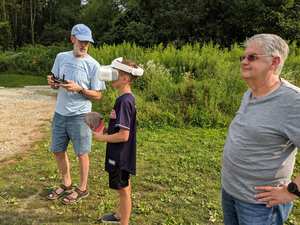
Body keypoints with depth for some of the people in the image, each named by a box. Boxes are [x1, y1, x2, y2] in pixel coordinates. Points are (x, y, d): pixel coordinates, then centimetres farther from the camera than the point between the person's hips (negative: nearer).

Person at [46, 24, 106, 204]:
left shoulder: (93, 65, -11)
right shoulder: (61, 57, 3)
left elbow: (97, 95, -9)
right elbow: (56, 84, 14)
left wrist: (79, 89, -24)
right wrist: (53, 83, -9)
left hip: (79, 115, -5)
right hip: (60, 113, 6)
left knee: (82, 154, 7)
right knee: (58, 150, 16)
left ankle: (83, 188, 27)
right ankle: (67, 184, 37)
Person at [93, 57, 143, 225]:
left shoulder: (124, 101, -24)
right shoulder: (127, 98, 5)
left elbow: (123, 135, -26)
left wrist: (102, 137, -14)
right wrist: (107, 130, 6)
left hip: (121, 155, -9)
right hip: (121, 154, 9)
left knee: (124, 189, 6)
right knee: (123, 187, 24)